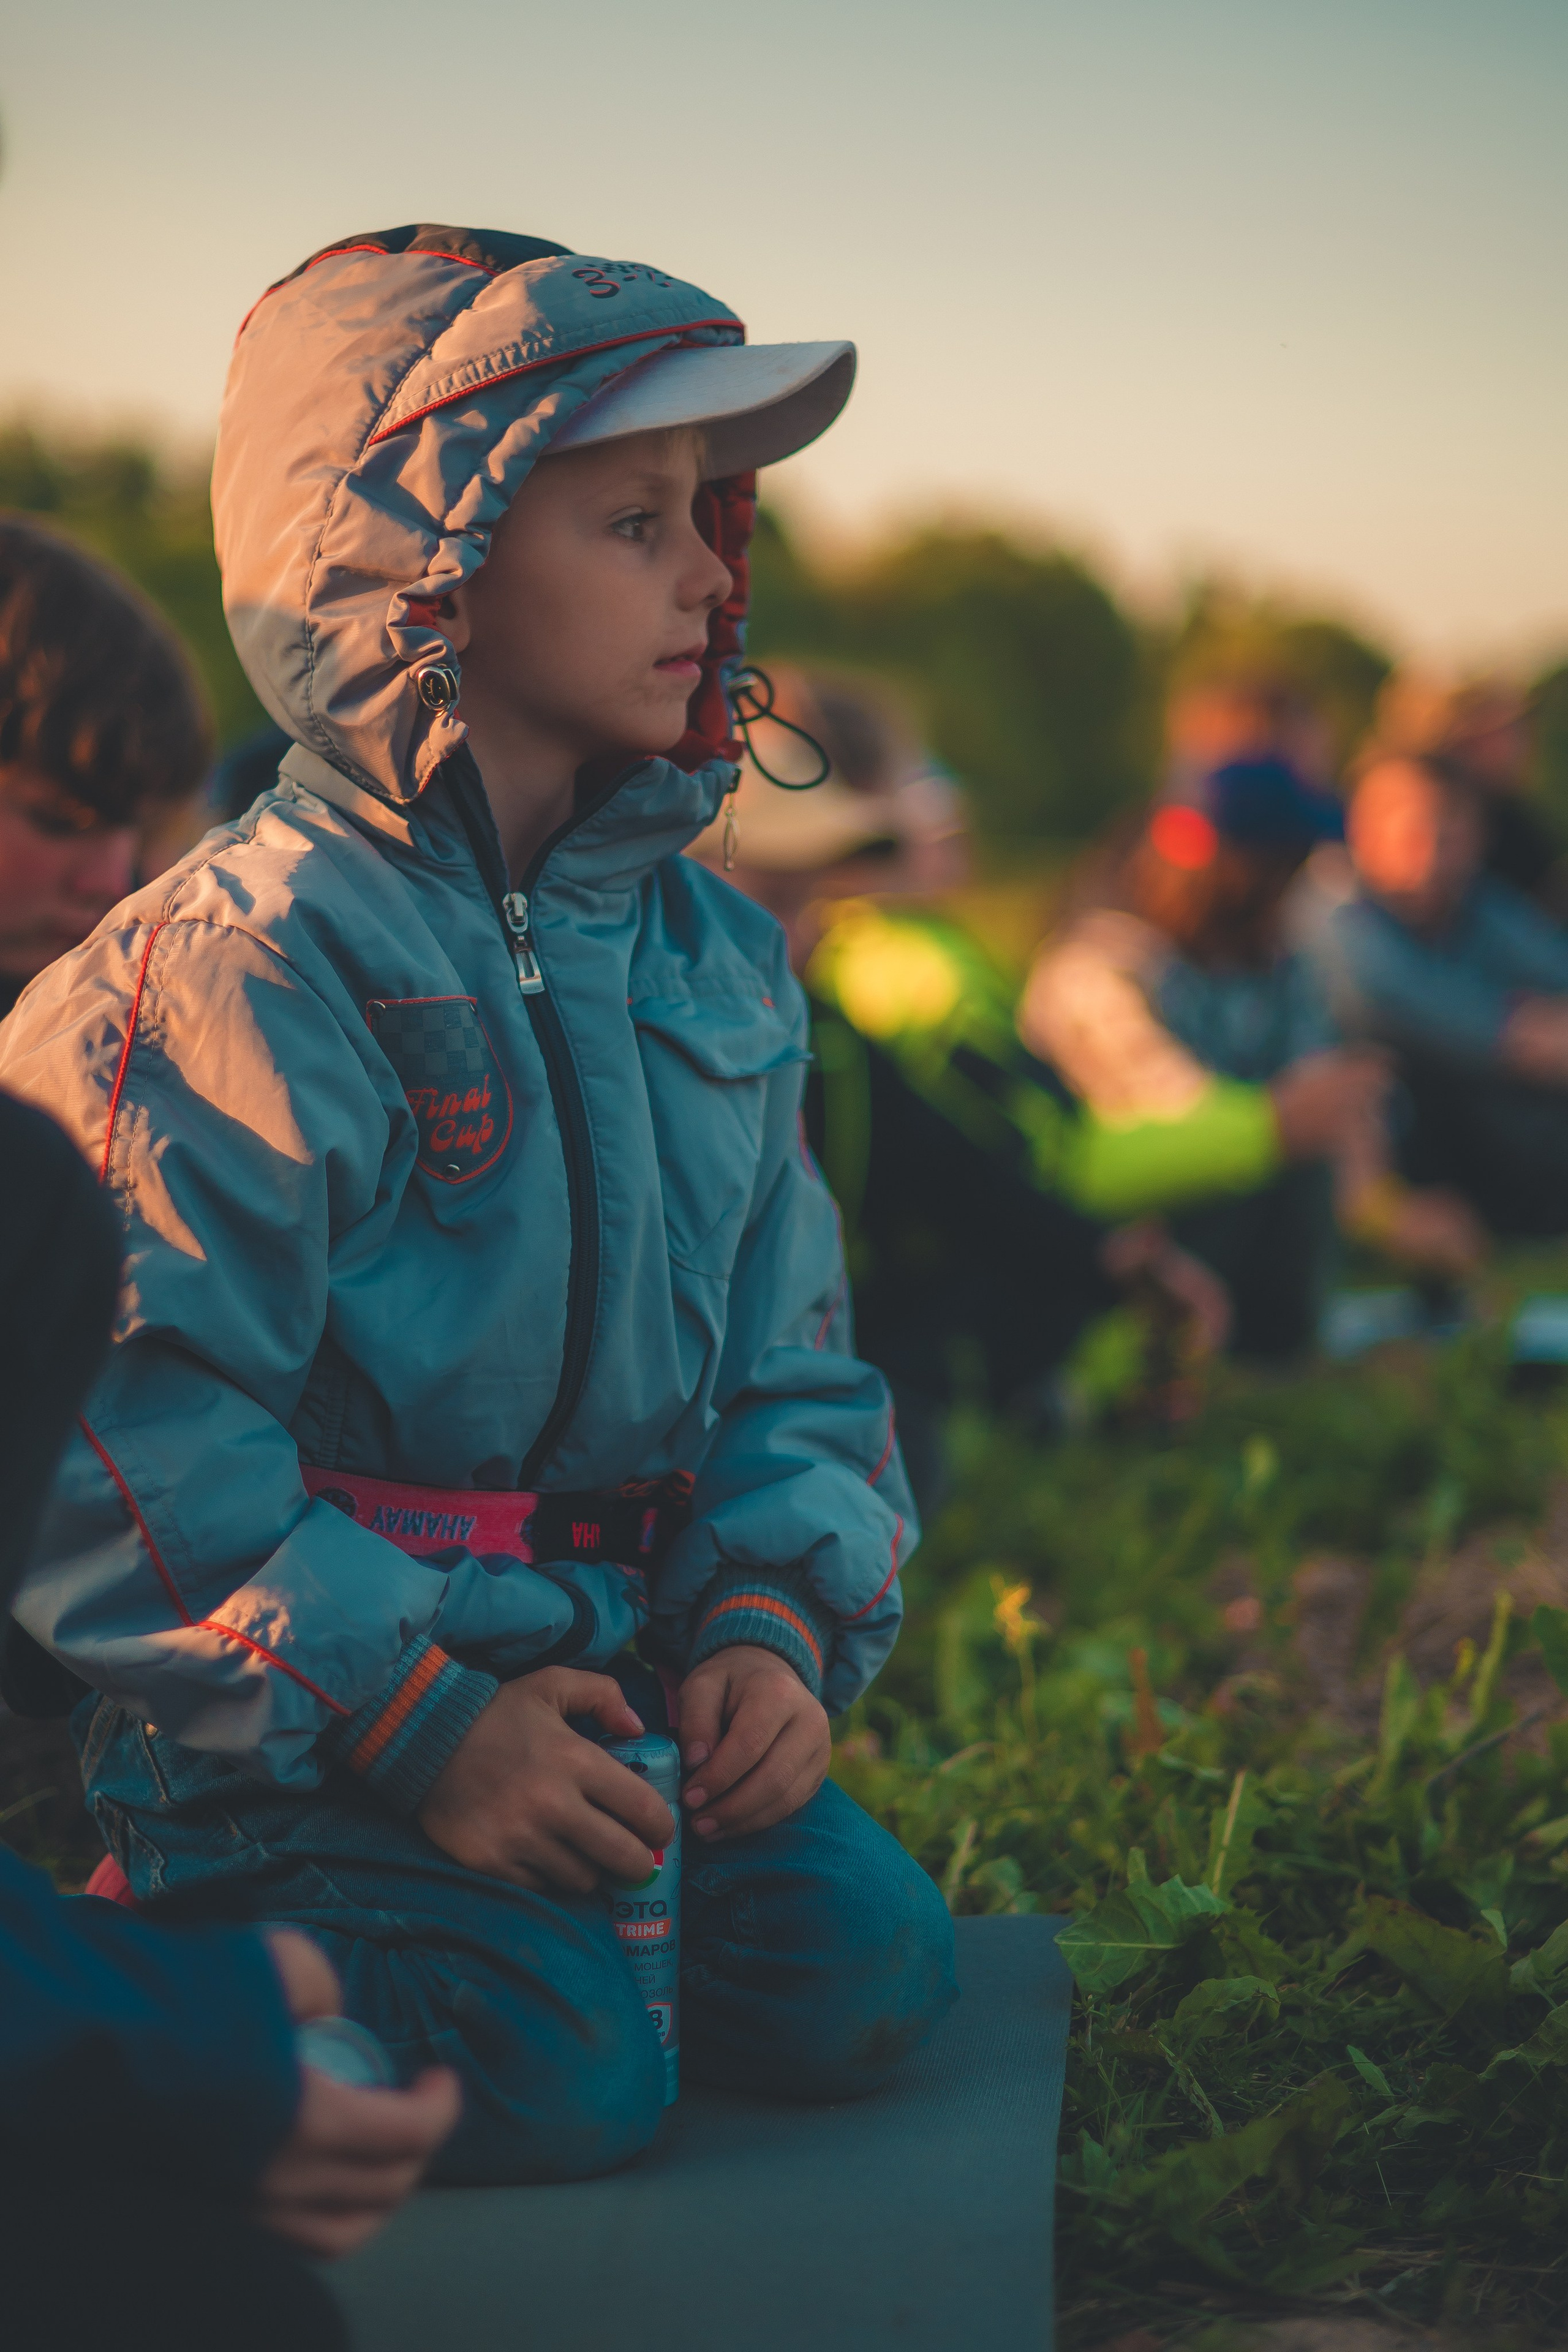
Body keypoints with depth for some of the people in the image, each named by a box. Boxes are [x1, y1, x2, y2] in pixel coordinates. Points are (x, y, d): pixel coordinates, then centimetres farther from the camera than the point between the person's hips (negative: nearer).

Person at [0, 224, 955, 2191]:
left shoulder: (705, 953, 9)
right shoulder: (246, 966, -16)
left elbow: (789, 1361, 14)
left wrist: (772, 1618, -5)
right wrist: (412, 1724, -22)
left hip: (596, 1672, 7)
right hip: (290, 1717, -6)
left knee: (859, 1975, -11)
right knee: (558, 2076, -22)